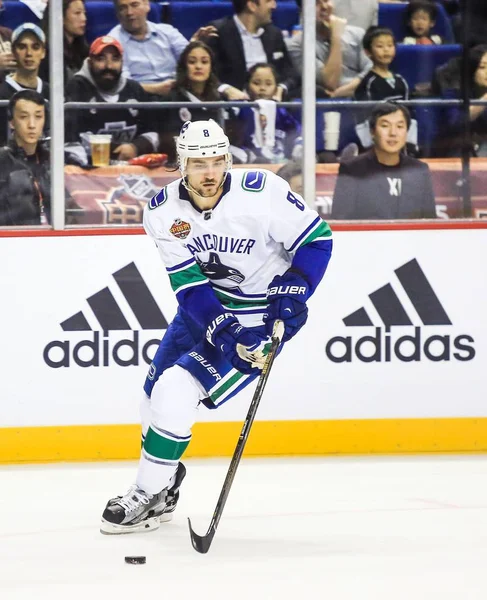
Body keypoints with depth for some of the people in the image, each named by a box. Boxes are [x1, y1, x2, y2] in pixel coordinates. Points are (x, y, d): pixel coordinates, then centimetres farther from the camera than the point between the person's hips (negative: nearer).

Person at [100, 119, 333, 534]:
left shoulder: (261, 192, -25)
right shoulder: (163, 211, -14)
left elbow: (317, 238, -14)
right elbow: (188, 284, -16)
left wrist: (291, 295, -25)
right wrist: (226, 334, -29)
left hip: (259, 314, -5)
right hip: (204, 308, 5)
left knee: (178, 390, -17)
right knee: (158, 391, 10)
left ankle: (150, 498, -2)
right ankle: (164, 478, 38)